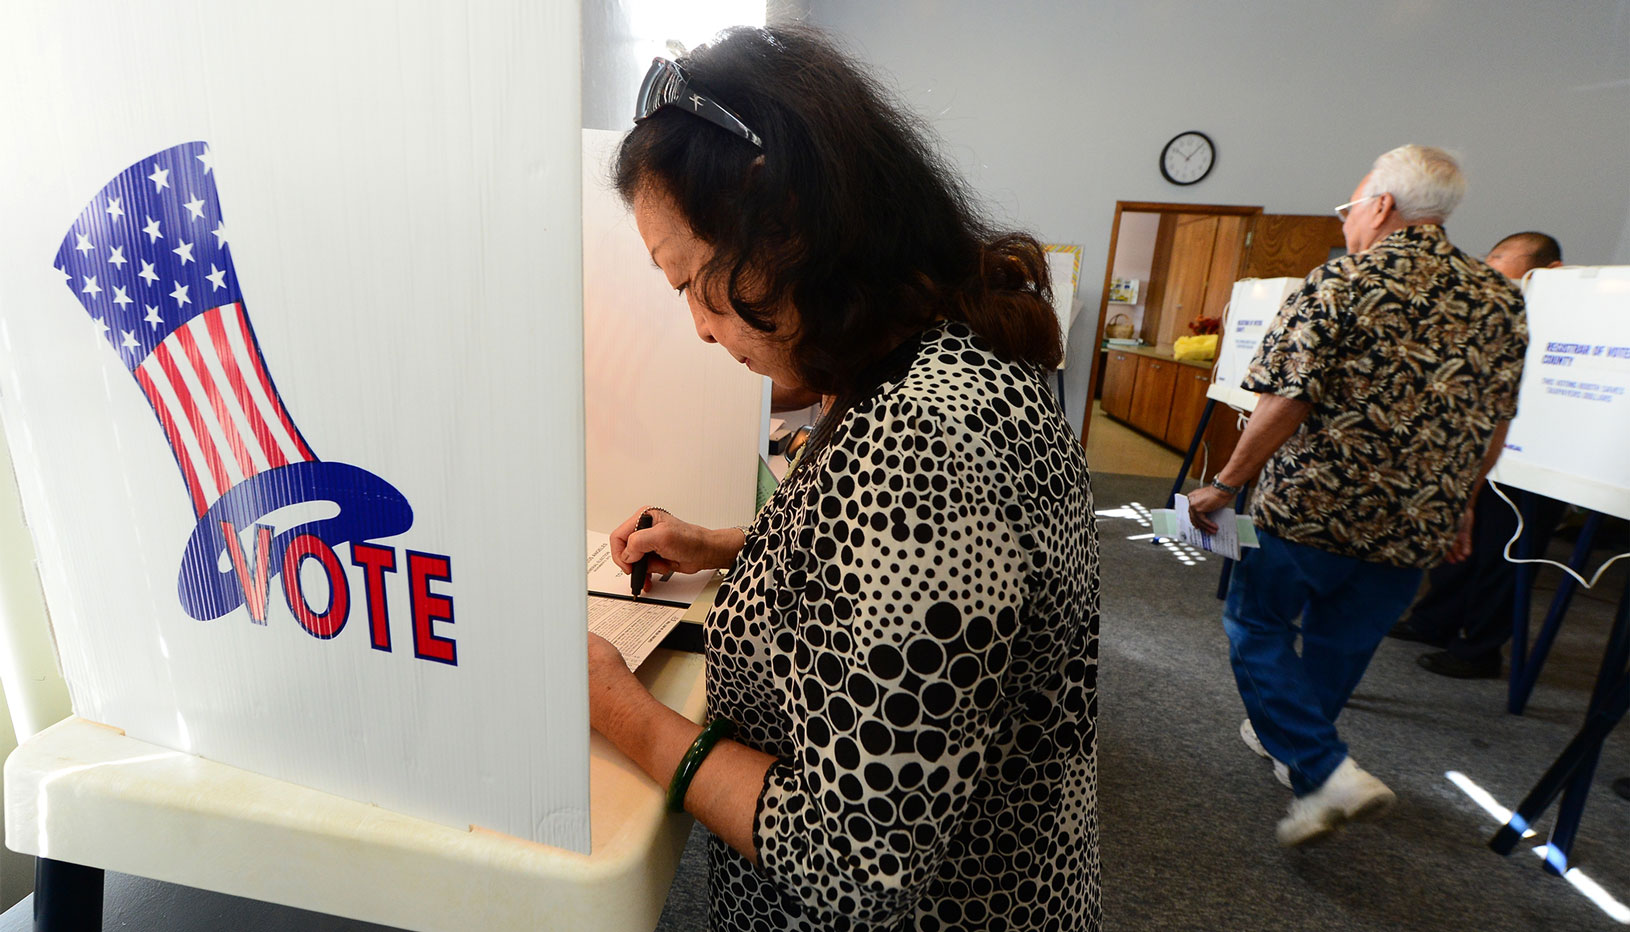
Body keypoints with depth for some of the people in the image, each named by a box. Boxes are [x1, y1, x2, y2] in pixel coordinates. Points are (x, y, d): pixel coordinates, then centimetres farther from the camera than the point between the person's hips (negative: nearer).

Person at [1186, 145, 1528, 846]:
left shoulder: (1341, 282, -11)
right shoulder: (1500, 298, 7)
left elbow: (1287, 402, -18)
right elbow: (1494, 424, 11)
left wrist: (1225, 485, -11)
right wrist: (1457, 509, 21)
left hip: (1312, 506, -6)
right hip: (1417, 524, 6)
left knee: (1256, 625, 11)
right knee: (1341, 638, 21)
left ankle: (1325, 774, 2)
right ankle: (1290, 736, 41)